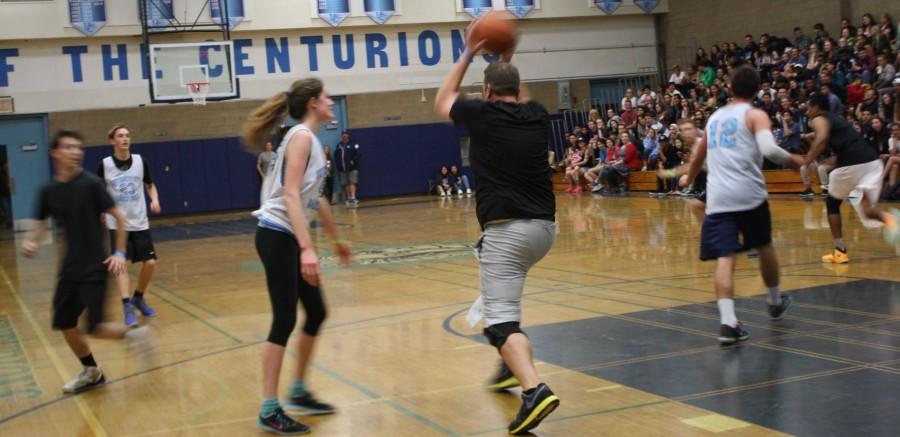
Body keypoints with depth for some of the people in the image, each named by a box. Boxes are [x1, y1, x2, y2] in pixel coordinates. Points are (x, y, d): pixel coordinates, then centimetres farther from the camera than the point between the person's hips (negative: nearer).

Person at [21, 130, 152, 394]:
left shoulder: (91, 184, -12)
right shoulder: (48, 191, 2)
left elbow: (119, 216, -9)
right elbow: (41, 225, 15)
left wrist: (120, 253, -13)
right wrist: (31, 242, -5)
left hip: (95, 268, -6)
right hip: (70, 268, 6)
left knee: (94, 327, -11)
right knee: (65, 325, 9)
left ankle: (134, 334, 17)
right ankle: (91, 373, 29)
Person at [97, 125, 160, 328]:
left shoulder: (140, 161, -2)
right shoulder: (105, 165, -7)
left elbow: (150, 185, 13)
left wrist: (155, 200, -6)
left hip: (140, 223, 3)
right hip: (117, 225, -3)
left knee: (150, 263, 1)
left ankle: (138, 298, 24)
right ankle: (127, 308, -18)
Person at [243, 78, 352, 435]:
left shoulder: (310, 139, 15)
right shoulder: (301, 136, -14)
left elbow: (315, 198, 25)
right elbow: (291, 195, -24)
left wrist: (337, 238, 32)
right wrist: (307, 248, -31)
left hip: (289, 238, 10)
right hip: (278, 236, -10)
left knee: (316, 313, 14)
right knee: (284, 321, -8)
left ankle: (299, 392, 27)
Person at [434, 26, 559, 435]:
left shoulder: (483, 114, -2)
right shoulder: (536, 115, 10)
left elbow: (442, 103, 21)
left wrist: (467, 55, 25)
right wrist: (508, 61, 37)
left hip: (506, 229, -6)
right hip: (545, 227, 7)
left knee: (501, 318, -10)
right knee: (503, 290, 32)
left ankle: (534, 390, -29)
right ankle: (513, 364, 36)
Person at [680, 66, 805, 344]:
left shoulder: (714, 117, 20)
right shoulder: (755, 115, 3)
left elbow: (700, 157, 33)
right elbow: (769, 149, -16)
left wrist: (688, 178, 52)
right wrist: (793, 161, 3)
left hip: (717, 198, 3)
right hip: (749, 194, -2)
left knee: (724, 258, -5)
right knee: (765, 246, 22)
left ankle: (728, 322, -21)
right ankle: (775, 302, 40)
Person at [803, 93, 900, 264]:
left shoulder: (819, 119, 8)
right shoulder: (837, 118, 31)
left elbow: (822, 139, -14)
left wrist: (807, 161, -11)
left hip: (851, 163, -6)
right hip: (873, 160, 6)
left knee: (832, 203, 17)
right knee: (866, 210, 7)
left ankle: (840, 251, 14)